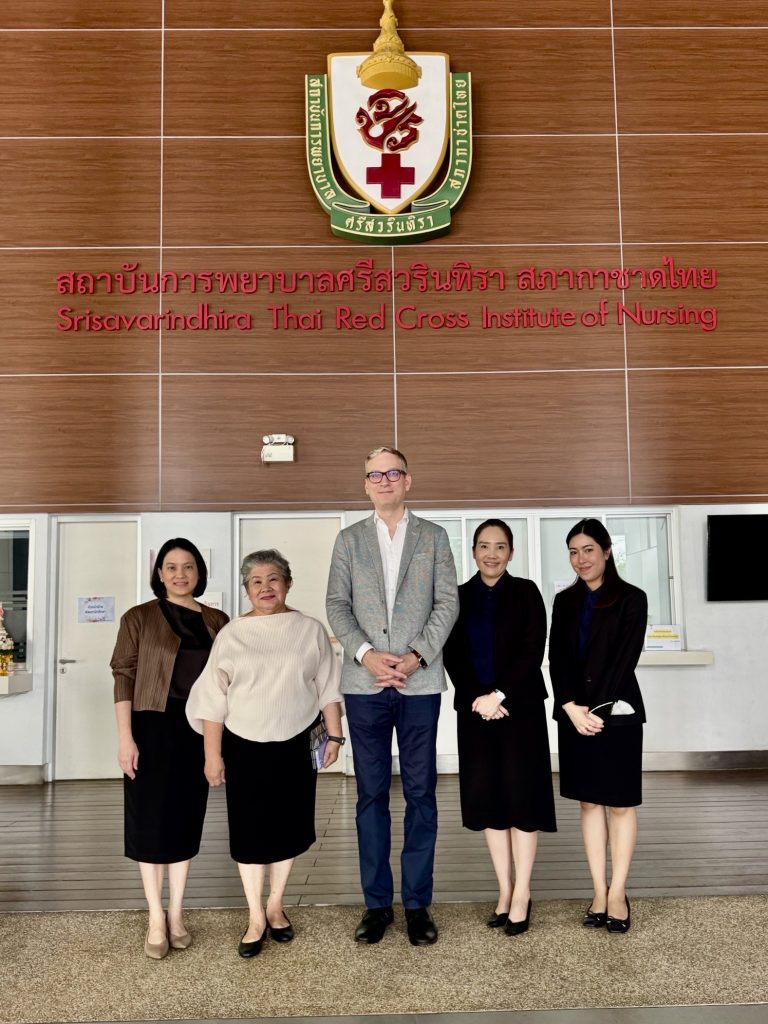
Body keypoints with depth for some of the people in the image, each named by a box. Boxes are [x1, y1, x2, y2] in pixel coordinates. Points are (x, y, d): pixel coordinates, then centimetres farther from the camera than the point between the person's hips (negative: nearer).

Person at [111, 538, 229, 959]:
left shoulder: (217, 621, 6)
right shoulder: (139, 618, -3)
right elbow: (124, 677, -6)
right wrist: (125, 737, -13)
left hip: (198, 730, 3)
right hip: (152, 729, -3)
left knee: (186, 819, 10)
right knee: (151, 820, 5)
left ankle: (176, 914, 24)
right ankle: (155, 918, 19)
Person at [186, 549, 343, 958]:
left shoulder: (310, 630, -1)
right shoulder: (231, 634, -3)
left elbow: (328, 689, 4)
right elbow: (213, 699, -2)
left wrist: (334, 735, 1)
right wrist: (212, 754, -4)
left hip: (295, 746, 1)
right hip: (245, 747, -1)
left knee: (288, 827, 12)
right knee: (250, 832, 5)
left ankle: (275, 906, 32)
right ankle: (255, 918, 22)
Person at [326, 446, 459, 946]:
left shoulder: (433, 536, 8)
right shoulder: (349, 539, 10)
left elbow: (447, 603, 1)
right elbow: (337, 605, 3)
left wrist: (416, 656, -11)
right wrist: (365, 654, -11)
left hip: (420, 681, 0)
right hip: (364, 682, 1)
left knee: (421, 792, 4)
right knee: (372, 793, 6)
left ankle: (418, 903, 16)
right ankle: (377, 902, 17)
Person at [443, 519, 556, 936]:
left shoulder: (525, 592, 1)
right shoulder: (458, 597, 8)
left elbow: (533, 650, -7)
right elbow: (453, 655, 2)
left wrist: (499, 695, -15)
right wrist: (477, 698, -11)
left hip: (520, 707, -2)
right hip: (476, 710, 3)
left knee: (521, 793, 0)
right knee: (487, 796, 6)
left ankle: (521, 893, 12)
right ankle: (505, 889, 18)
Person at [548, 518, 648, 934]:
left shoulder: (631, 599, -2)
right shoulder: (565, 601, 9)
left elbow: (625, 659, -9)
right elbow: (556, 658, 3)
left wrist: (597, 709, -14)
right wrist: (572, 707, -10)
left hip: (616, 712, -4)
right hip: (574, 713, 4)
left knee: (620, 803, 3)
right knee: (590, 802, 8)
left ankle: (617, 894, 13)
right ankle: (599, 893, 15)